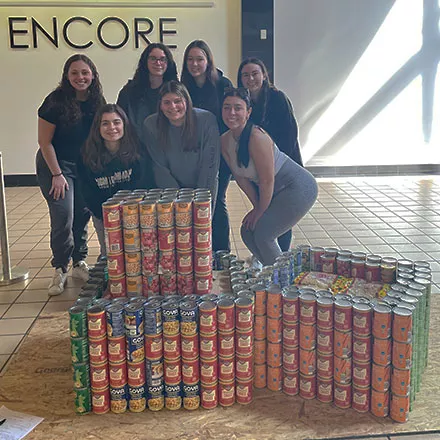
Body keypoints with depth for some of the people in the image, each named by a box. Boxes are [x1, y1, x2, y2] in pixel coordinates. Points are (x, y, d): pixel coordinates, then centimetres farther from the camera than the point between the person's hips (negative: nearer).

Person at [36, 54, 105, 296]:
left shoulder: (97, 102, -1)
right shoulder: (56, 101, -15)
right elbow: (44, 141, -12)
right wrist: (57, 174, -14)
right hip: (56, 166, -4)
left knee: (82, 216, 7)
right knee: (63, 218, -11)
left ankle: (79, 263, 22)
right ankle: (60, 270, 4)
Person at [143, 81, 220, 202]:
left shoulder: (207, 120, -16)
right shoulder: (150, 125, -12)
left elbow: (210, 164, -14)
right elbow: (159, 167, -9)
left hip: (204, 184, 0)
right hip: (172, 186, 1)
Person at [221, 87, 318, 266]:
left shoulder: (257, 137, -29)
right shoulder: (224, 141, -5)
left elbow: (267, 181, -23)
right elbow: (241, 177, 2)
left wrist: (260, 211, -11)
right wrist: (256, 207, -1)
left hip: (299, 188, -8)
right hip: (275, 191, 8)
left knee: (262, 235, -11)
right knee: (248, 232, 7)